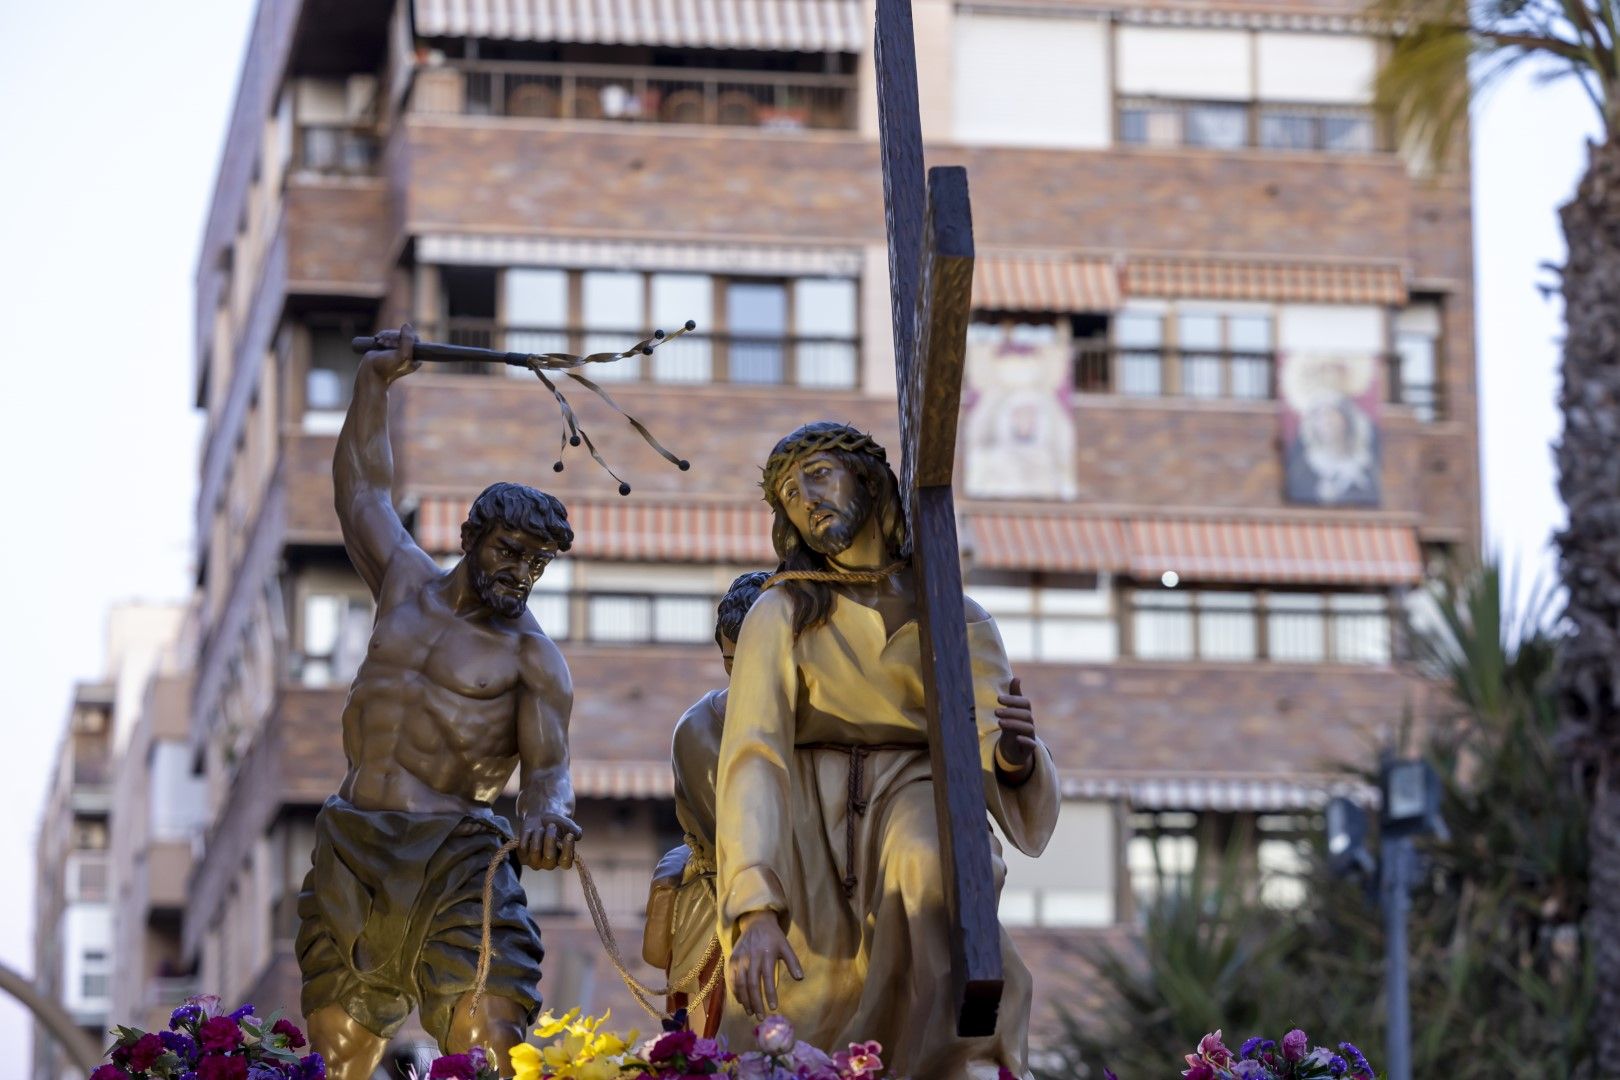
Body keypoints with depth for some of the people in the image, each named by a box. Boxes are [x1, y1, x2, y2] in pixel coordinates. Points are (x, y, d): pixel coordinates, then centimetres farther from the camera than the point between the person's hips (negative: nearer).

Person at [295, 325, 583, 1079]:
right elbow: (362, 487, 26)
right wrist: (376, 380, 27)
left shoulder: (532, 659, 3)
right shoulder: (407, 585, 15)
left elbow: (548, 765, -7)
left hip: (450, 853, -4)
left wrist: (547, 817, -29)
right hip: (350, 847, 4)